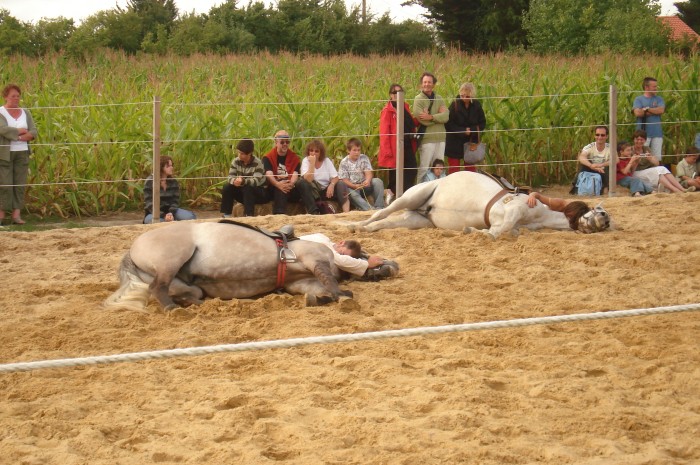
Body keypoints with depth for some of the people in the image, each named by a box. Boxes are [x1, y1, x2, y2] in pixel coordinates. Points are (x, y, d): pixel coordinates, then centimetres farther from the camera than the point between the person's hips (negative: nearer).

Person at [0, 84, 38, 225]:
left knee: (20, 184, 0)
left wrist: (14, 134, -14)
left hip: (22, 153, 4)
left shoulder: (25, 113, 11)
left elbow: (33, 133, 1)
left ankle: (17, 215, 0)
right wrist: (22, 131, -9)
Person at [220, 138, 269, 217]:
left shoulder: (258, 163, -19)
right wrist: (234, 181, -37)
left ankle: (249, 216, -35)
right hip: (243, 191, 5)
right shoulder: (236, 161, -4)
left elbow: (257, 181, -31)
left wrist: (243, 181, -51)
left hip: (259, 192, -5)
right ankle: (225, 216, -16)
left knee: (247, 188, -36)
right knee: (227, 187, -18)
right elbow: (230, 177, -11)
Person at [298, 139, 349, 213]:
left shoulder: (326, 160, 1)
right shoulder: (306, 161, -7)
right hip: (313, 192, -2)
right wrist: (312, 163, -26)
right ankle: (314, 212, -36)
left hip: (326, 190, 2)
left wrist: (331, 185, -25)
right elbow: (307, 180, -22)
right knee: (302, 182, -30)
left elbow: (335, 178, -3)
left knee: (341, 185, -22)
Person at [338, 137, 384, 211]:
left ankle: (379, 207, -29)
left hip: (364, 185, 3)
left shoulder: (364, 158, 3)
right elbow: (344, 180, -8)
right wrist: (355, 186, -26)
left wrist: (367, 181, -31)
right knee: (352, 194, -37)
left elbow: (369, 173, -6)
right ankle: (369, 210, -51)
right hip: (352, 187, -3)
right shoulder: (344, 163, -3)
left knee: (378, 181, -24)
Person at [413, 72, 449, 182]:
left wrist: (431, 117, -19)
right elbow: (423, 120, -16)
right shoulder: (418, 99, -4)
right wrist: (438, 116, -7)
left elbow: (446, 116, -5)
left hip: (440, 138, 5)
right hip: (427, 139, -5)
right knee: (424, 168, -1)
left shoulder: (439, 99, 11)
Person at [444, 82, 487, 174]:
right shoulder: (455, 104, -10)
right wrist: (463, 131, -19)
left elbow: (482, 123, 3)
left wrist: (471, 130, -14)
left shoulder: (476, 105, -2)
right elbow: (448, 124, -12)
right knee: (453, 169, 1)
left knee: (471, 169, 8)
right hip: (455, 142, -3)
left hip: (471, 143, 3)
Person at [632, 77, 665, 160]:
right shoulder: (638, 99, 5)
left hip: (657, 133, 3)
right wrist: (655, 111, -3)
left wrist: (646, 109, -4)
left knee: (657, 158, 2)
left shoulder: (659, 99, 14)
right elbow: (637, 113, -11)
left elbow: (661, 110, -4)